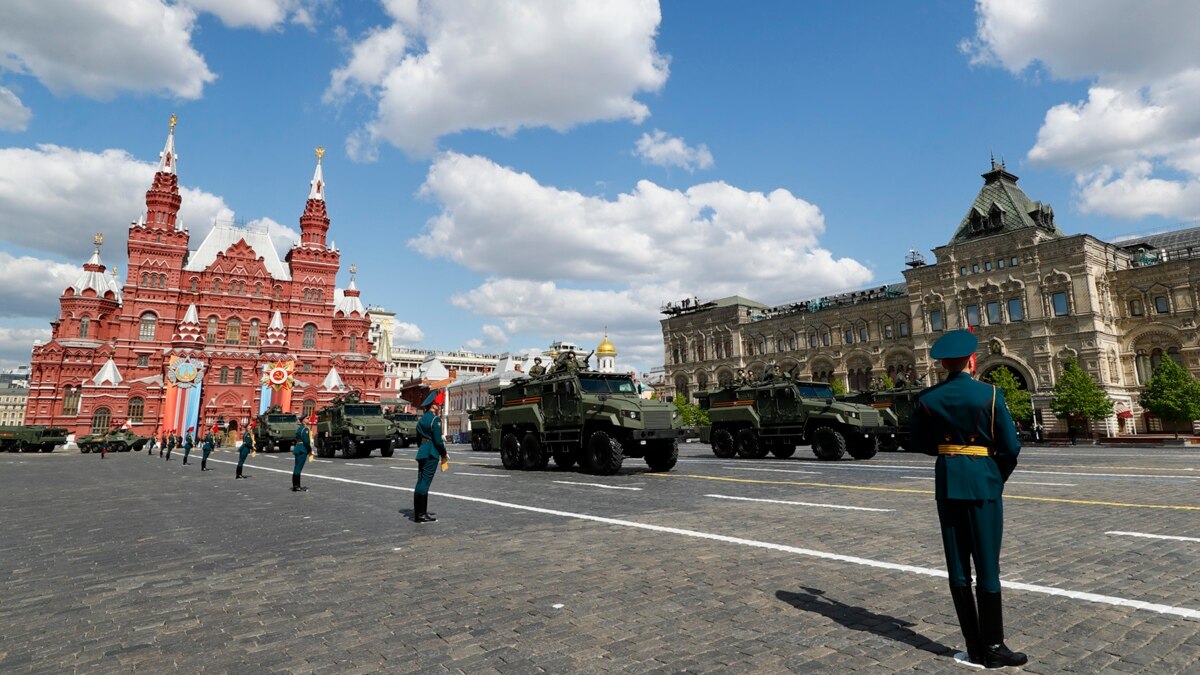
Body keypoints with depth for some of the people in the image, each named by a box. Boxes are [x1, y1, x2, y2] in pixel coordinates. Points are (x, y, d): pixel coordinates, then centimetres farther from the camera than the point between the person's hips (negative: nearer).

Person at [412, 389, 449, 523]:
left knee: (421, 482, 13)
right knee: (425, 483, -6)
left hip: (422, 452, 9)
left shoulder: (423, 418, 13)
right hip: (431, 454, -9)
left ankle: (420, 511, 21)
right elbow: (438, 440, -17)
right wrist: (445, 454, -5)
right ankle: (420, 515, -3)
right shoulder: (435, 419, -14)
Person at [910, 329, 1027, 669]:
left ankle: (974, 645, 18)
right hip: (983, 481, -3)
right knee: (987, 566, 5)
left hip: (946, 482, 3)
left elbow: (921, 444, 7)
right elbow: (1011, 446, -8)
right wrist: (999, 478, 9)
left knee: (957, 566, 9)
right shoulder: (990, 394, -10)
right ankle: (993, 647, 14)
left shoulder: (927, 398, -2)